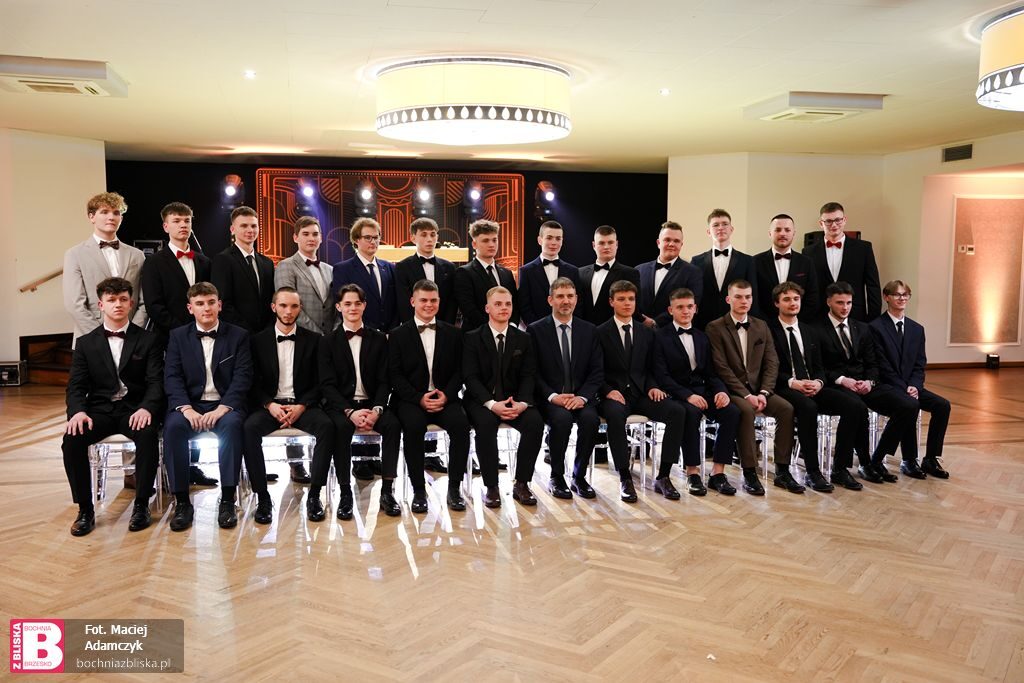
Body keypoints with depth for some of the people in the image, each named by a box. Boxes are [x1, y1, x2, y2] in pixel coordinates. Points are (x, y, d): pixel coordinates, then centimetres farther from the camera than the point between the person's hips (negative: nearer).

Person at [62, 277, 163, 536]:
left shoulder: (147, 340, 7)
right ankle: (85, 509, -12)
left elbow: (156, 382, -2)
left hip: (135, 409, -2)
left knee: (148, 435, -34)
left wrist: (146, 408, -22)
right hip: (100, 409, 2)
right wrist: (78, 412, -17)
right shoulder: (85, 343, 13)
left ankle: (141, 505, -17)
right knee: (72, 438, -28)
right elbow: (76, 386, 5)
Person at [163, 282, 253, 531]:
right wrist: (187, 409, -17)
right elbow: (172, 377, 1)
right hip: (189, 405, 2)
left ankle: (227, 501, -27)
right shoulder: (178, 336, 12)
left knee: (232, 424, -35)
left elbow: (242, 378, -3)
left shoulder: (239, 336, 7)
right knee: (173, 426, -31)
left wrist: (222, 409, -18)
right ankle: (182, 502, -21)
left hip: (225, 405, -1)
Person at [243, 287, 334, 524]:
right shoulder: (259, 340, 10)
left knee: (327, 426, -32)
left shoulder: (313, 340, 9)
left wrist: (301, 406, -11)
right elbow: (254, 382, 5)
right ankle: (262, 497, -24)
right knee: (249, 428, -32)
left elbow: (320, 382, 5)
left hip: (303, 405, 0)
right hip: (269, 405, 0)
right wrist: (270, 405, -13)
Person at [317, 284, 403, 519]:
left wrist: (376, 409, -16)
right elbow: (328, 384, -3)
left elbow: (384, 381, 4)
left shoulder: (379, 339, 10)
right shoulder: (328, 341, 5)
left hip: (371, 403, 2)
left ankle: (387, 491, -23)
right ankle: (345, 493, -23)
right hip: (341, 405, -1)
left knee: (393, 423, -29)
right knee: (341, 427, -34)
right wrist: (350, 411, -20)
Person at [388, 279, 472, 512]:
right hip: (411, 399, -1)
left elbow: (459, 371, 9)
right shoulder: (398, 335, 7)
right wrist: (419, 398, -14)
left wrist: (446, 395, -10)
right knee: (413, 424, -34)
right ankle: (418, 490, -19)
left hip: (444, 398, 2)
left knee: (460, 422, -29)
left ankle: (454, 488, -16)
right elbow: (395, 375, 0)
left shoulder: (453, 333, 13)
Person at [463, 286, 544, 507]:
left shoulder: (523, 339, 11)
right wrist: (491, 403, -23)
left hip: (513, 400, 3)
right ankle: (491, 487, -22)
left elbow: (528, 376, 4)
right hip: (481, 400, -2)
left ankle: (521, 484, -14)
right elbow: (470, 377, -7)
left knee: (535, 422, -26)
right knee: (485, 423, -35)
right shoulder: (473, 338, 2)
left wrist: (522, 403, -17)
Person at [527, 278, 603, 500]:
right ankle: (556, 478, -12)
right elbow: (533, 372, -3)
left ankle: (579, 477, -9)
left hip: (581, 396, 2)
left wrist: (582, 396, -11)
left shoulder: (589, 331, 10)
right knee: (562, 418, -33)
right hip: (549, 398, -2)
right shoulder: (536, 330, 1)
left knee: (591, 419, -29)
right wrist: (553, 396, -16)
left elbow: (597, 371, 5)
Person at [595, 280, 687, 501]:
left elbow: (650, 369, 18)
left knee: (677, 411, -23)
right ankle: (625, 479, -29)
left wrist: (653, 387, -3)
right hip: (614, 394, -4)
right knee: (615, 414, -39)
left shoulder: (647, 333, 16)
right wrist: (609, 391, -17)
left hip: (640, 394, 4)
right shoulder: (600, 333, 3)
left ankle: (663, 476, -18)